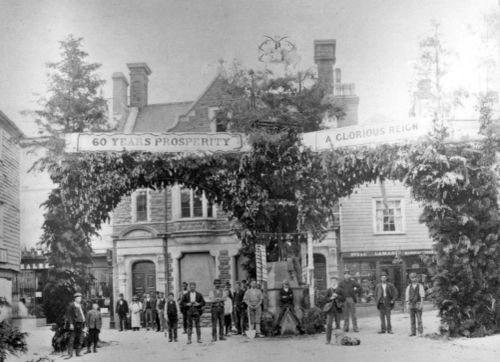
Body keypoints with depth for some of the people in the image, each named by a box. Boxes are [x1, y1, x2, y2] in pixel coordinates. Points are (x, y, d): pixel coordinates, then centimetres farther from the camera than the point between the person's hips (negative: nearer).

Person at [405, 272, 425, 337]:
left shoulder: (420, 286, 4)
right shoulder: (409, 287, 11)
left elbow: (422, 296, -2)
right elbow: (407, 296, 9)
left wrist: (421, 304, -11)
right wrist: (407, 305, 2)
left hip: (418, 304, -3)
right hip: (411, 304, 3)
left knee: (419, 319, -7)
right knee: (412, 319, 2)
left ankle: (420, 332, -2)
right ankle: (413, 332, 6)